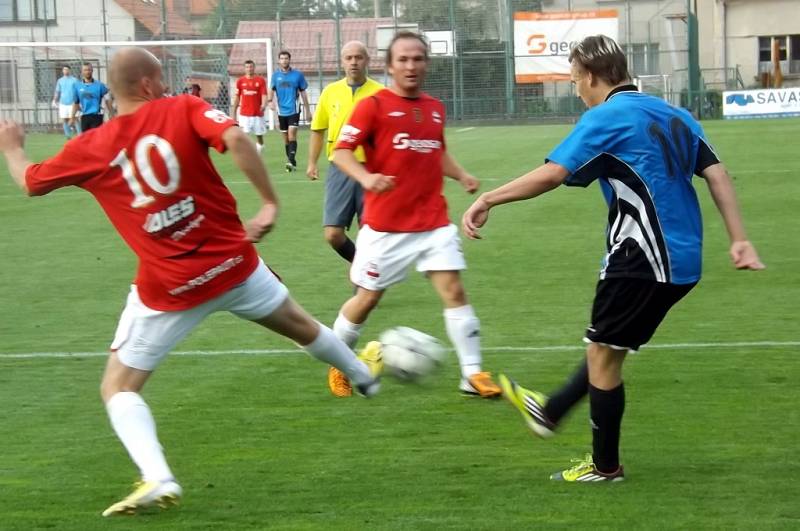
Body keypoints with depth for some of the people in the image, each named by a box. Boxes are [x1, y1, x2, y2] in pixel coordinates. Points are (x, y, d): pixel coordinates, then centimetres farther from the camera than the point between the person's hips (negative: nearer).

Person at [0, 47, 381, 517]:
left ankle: (158, 479, -17)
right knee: (300, 325, 30)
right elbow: (235, 139, -24)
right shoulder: (184, 110, -5)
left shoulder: (90, 148, -2)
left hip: (167, 289, -2)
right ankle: (364, 375, 56)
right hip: (233, 264, 2)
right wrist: (270, 202, -16)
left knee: (118, 388, 7)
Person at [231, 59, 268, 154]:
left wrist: (264, 105, -26)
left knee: (259, 136, 6)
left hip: (258, 114, 0)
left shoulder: (261, 80, 1)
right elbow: (237, 98, 11)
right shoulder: (240, 81, 6)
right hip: (244, 114, 0)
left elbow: (264, 95, -5)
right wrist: (233, 113, 10)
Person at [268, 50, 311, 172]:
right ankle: (291, 163, 17)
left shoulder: (298, 74, 0)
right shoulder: (276, 75, 6)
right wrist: (270, 101, -11)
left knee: (292, 135, -18)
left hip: (293, 110, -3)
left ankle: (291, 160, -24)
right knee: (286, 138, 7)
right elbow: (271, 90, 11)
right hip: (282, 111, 3)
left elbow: (303, 93, 6)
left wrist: (308, 111, 7)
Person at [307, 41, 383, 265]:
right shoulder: (331, 92, 5)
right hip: (339, 169, 2)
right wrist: (312, 162, 14)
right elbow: (317, 130, 16)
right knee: (333, 234, -3)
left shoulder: (379, 93, -3)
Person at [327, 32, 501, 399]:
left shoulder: (435, 108, 9)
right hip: (385, 226, -4)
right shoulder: (374, 105, -9)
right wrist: (366, 177, -30)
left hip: (434, 223, 4)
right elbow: (341, 152, -12)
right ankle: (338, 366, 29)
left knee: (454, 291, -6)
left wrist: (461, 175, 7)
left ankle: (472, 375, -2)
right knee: (367, 299, 7)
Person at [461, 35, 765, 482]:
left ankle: (605, 466, 17)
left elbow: (551, 175, -20)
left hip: (644, 262, -8)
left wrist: (487, 201, -15)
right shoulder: (673, 115, 12)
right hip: (682, 261, 9)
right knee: (608, 346, 23)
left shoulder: (606, 118, -11)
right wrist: (739, 239, 5)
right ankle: (550, 412, 41)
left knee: (604, 355, 7)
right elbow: (717, 174, 6)